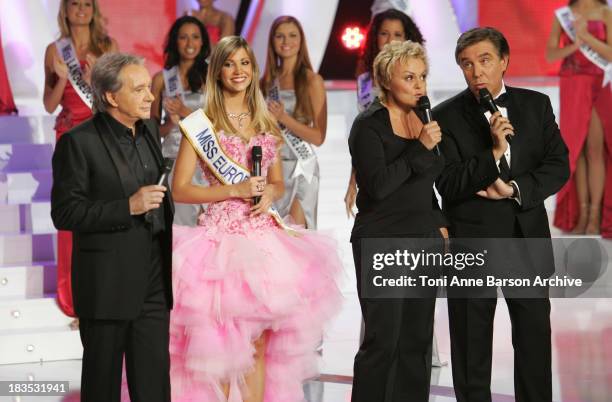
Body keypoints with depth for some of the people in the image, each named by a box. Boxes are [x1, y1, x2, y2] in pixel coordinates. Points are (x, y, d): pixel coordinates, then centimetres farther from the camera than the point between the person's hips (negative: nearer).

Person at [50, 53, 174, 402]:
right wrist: (128, 207, -21)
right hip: (108, 282, -6)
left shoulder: (150, 130, 10)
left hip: (154, 279, 6)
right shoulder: (78, 143, -12)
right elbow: (64, 213, -15)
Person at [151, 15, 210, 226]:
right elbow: (154, 128, 10)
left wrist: (186, 113, -9)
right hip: (173, 159, 1)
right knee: (177, 222, -7)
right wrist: (171, 123, -9)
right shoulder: (162, 79, 8)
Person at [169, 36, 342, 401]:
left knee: (261, 342, 5)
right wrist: (235, 190, -14)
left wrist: (268, 195, -2)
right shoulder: (202, 123, -2)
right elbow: (179, 189, -6)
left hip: (264, 235, 5)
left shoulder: (266, 122, 13)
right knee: (221, 342, -6)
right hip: (222, 234, -5)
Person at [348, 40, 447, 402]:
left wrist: (438, 223, 14)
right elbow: (377, 185, -20)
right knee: (383, 339, -8)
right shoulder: (369, 125, -9)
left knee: (417, 340, 6)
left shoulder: (423, 119, 11)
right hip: (382, 241, -7)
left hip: (423, 238, 7)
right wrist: (420, 148, -19)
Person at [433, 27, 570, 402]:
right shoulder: (447, 116, -5)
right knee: (472, 340, 6)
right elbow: (448, 185, -12)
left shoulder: (536, 105, 4)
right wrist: (493, 153, -23)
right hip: (472, 240, -2)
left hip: (528, 236, 2)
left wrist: (514, 188, -14)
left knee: (535, 333, 8)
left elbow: (559, 166, 1)